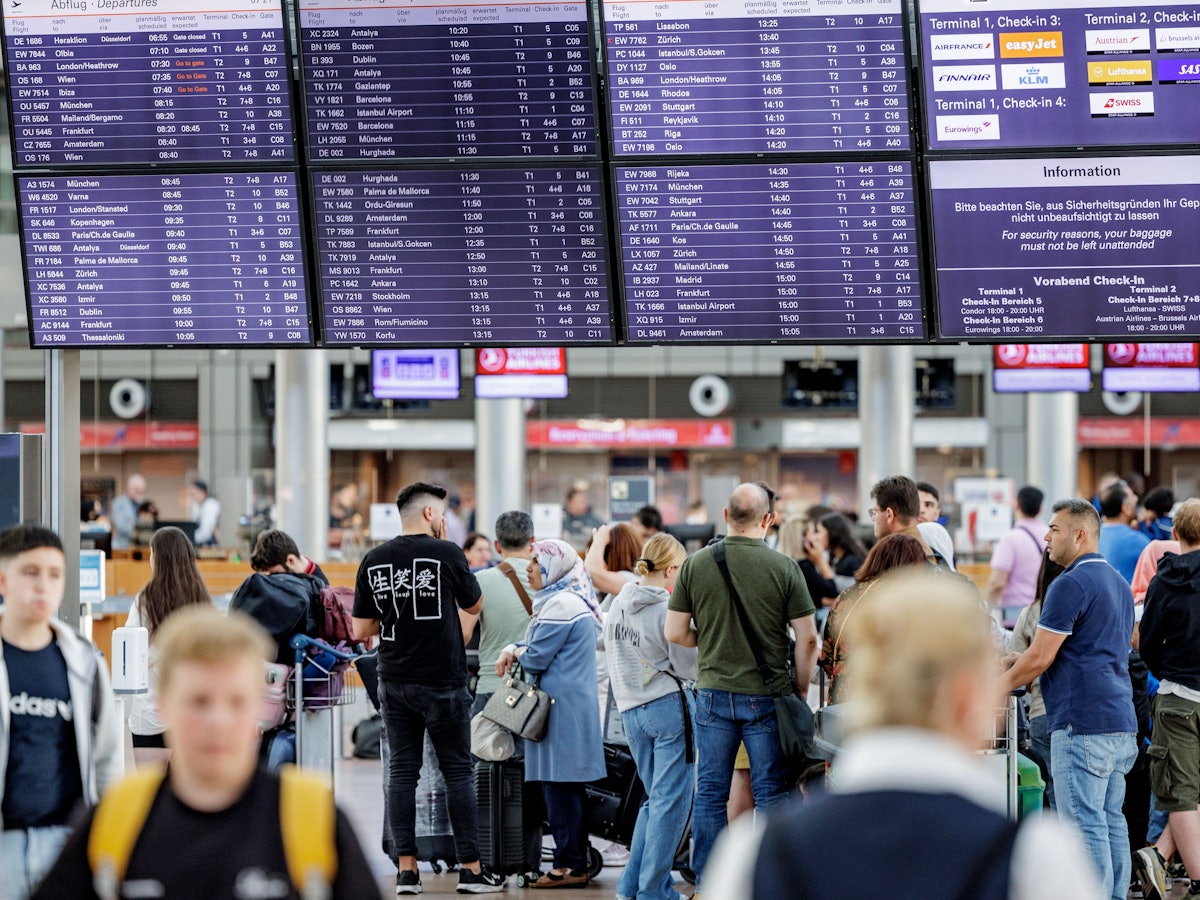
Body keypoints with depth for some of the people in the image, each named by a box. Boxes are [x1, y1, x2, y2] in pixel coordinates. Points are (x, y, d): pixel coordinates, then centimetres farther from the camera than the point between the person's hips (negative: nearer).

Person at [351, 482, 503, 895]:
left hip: (394, 681, 4)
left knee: (402, 771, 6)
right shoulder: (446, 553, -9)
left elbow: (361, 631, 4)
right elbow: (475, 605, 7)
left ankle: (406, 869, 4)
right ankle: (471, 868, 4)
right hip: (443, 680, -3)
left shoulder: (373, 561, 2)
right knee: (457, 772, 3)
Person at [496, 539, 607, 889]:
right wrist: (511, 650, 4)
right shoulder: (572, 599, 18)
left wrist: (516, 652, 6)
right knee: (569, 788, 12)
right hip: (576, 704, 11)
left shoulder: (561, 606, -15)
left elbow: (536, 659, -15)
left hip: (562, 709, -11)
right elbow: (536, 642, 23)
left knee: (559, 785, -8)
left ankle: (570, 865, -6)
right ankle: (575, 862, 15)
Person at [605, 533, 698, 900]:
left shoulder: (618, 605, 8)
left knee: (655, 797, 18)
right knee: (671, 800, -1)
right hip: (669, 707, -8)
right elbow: (689, 667, -9)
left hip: (630, 710, 8)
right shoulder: (668, 609, -14)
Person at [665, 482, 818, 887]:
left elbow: (675, 633, 1)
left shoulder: (695, 564, -2)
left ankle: (707, 883, 13)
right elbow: (807, 638, -7)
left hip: (713, 692, 2)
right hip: (767, 696, -2)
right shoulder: (784, 568, -9)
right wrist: (800, 690, 5)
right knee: (770, 792, 6)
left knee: (710, 792, 10)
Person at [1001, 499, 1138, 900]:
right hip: (1121, 724, 10)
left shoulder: (1071, 584, -12)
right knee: (1112, 821, 11)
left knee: (1086, 825, -9)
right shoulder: (1119, 584, 19)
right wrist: (1021, 661, 27)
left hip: (1082, 724, -10)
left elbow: (1039, 658, -13)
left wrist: (996, 687, 4)